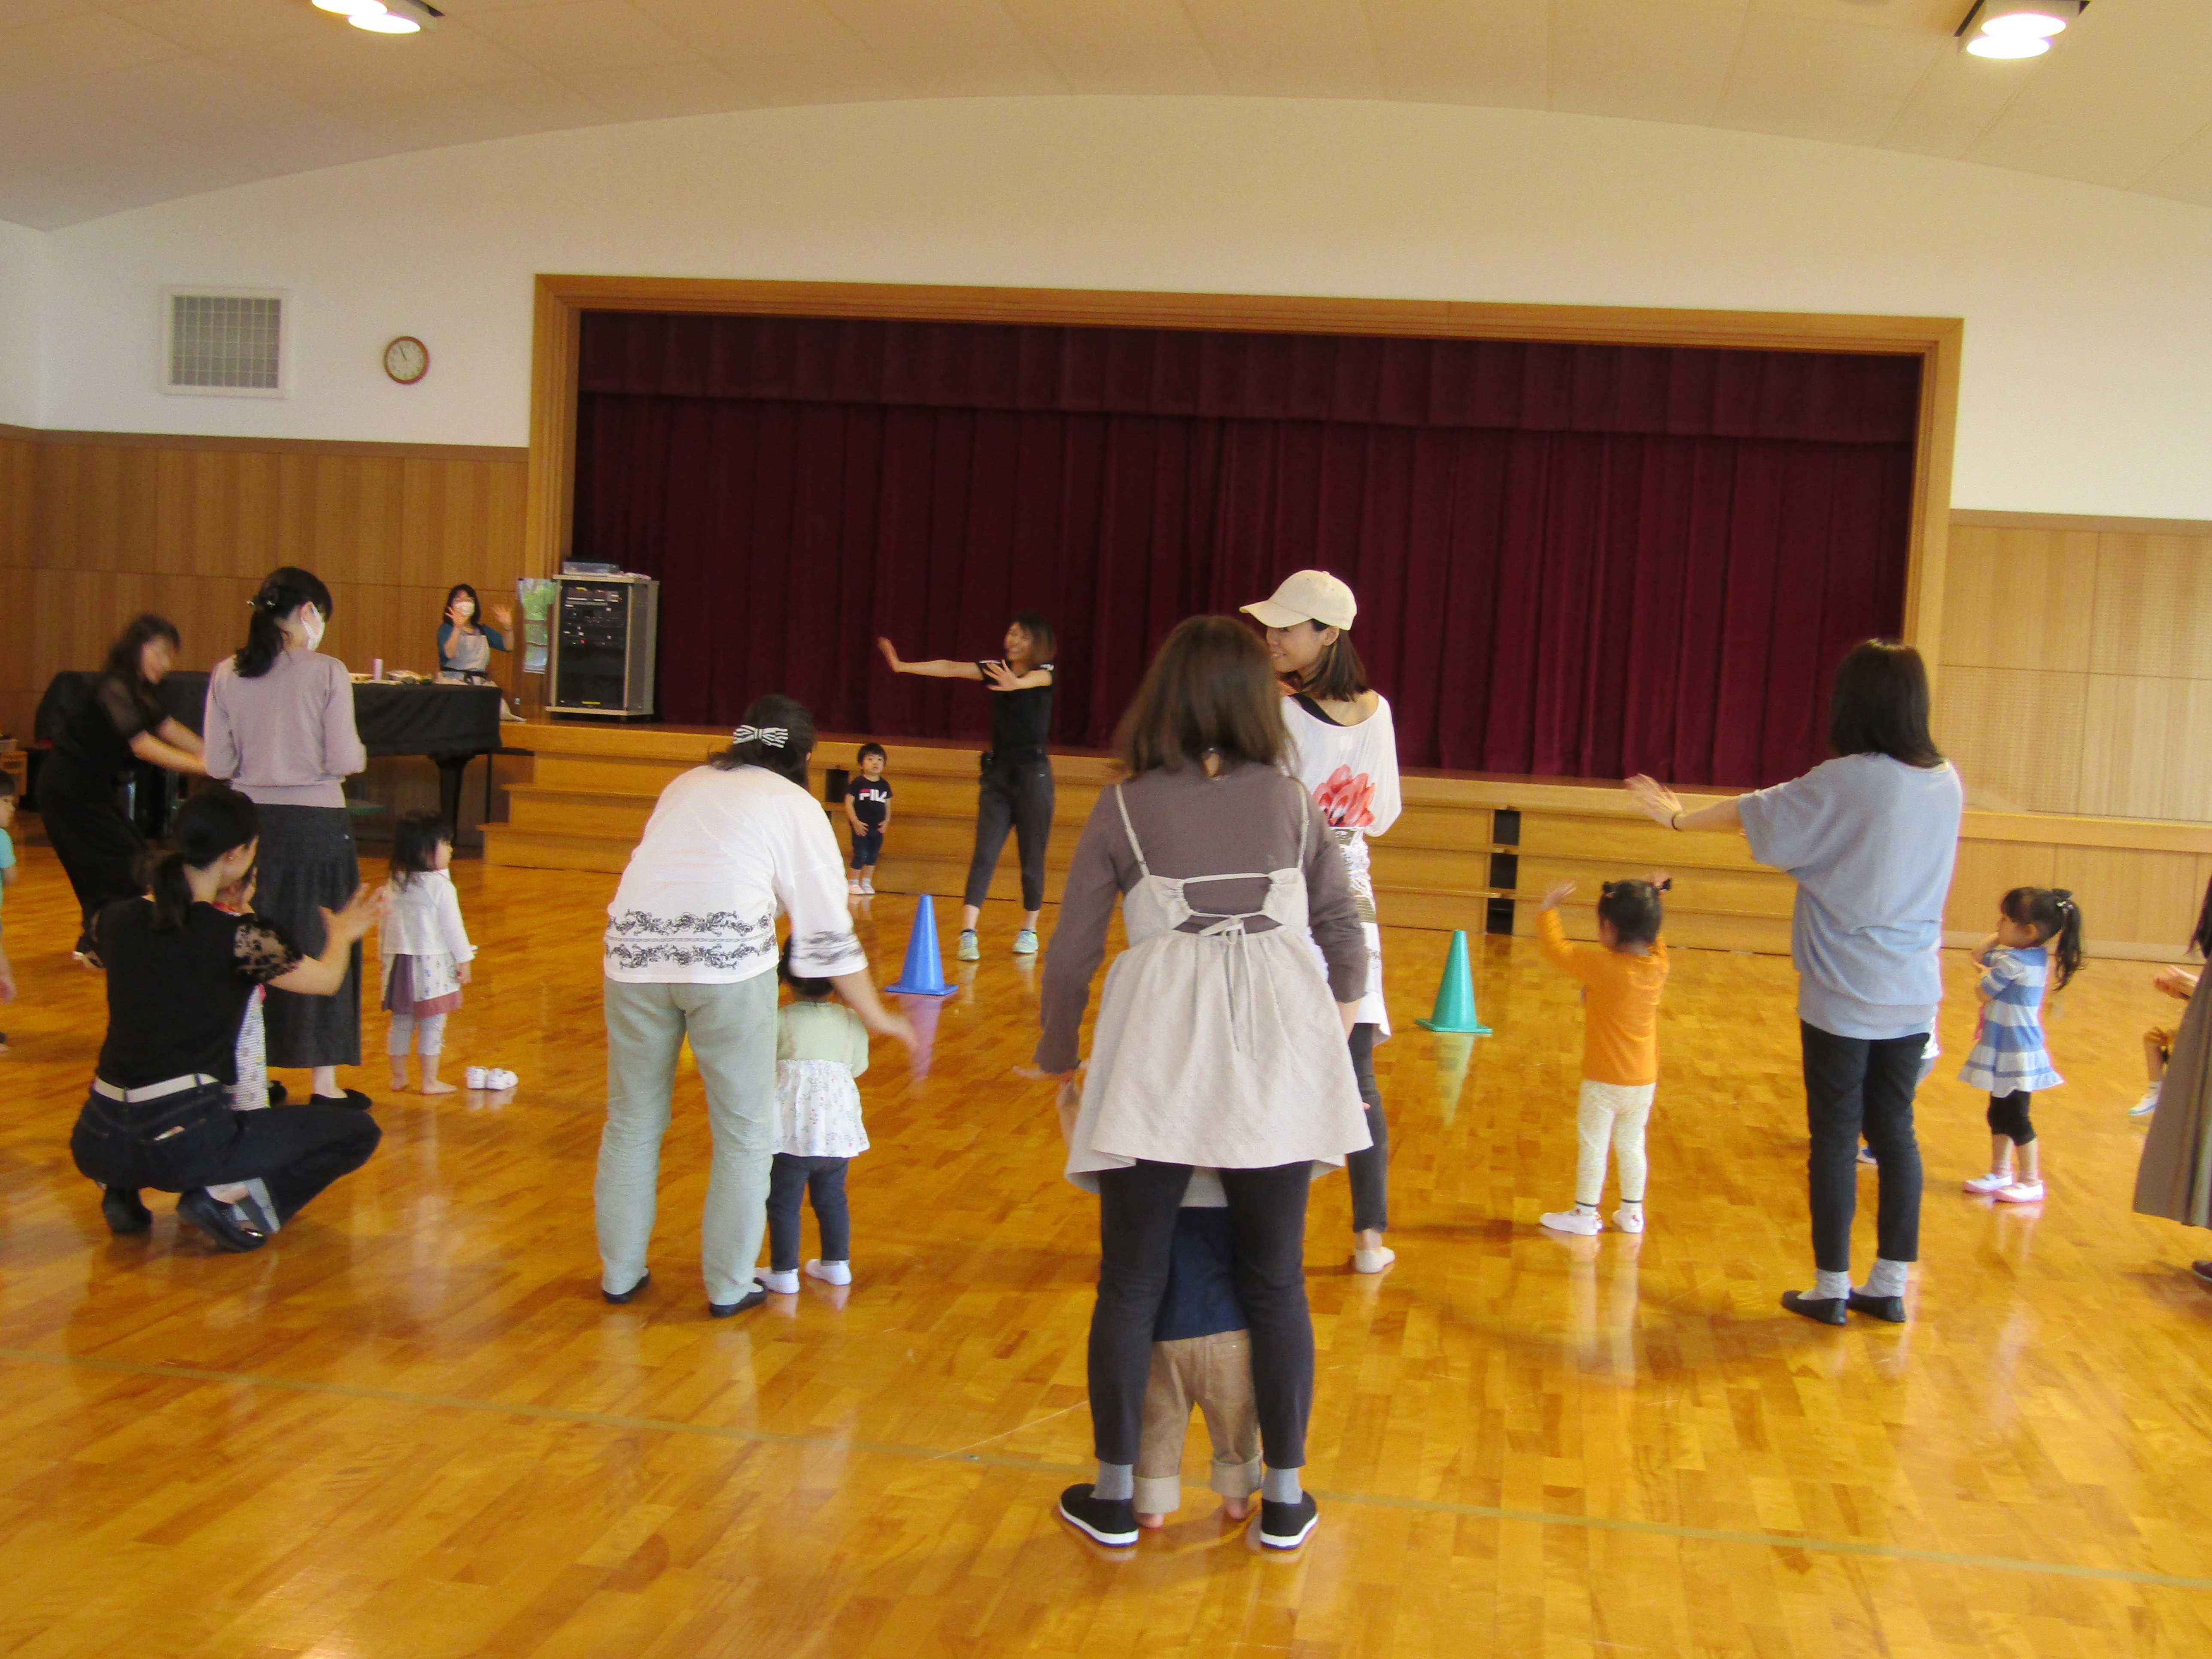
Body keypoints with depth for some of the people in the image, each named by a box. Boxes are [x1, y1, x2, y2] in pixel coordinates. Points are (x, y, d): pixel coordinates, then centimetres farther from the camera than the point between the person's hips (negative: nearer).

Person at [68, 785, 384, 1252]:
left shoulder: (117, 920, 3)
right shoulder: (241, 938, -12)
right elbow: (328, 980, 6)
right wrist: (342, 935, 28)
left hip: (97, 1142, 6)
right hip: (185, 1143, -6)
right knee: (358, 1132, 9)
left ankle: (121, 1189, 15)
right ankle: (231, 1199, -8)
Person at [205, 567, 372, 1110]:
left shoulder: (226, 675, 0)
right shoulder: (327, 673, -10)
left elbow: (218, 765, 1)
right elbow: (343, 761, -12)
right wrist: (359, 751, 9)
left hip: (251, 821, 4)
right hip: (316, 822, -4)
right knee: (320, 948, 7)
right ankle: (325, 1082, 12)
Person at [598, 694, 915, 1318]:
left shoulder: (685, 786, 24)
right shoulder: (795, 806, 12)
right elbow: (829, 932, 11)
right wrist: (875, 1016, 20)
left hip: (635, 951, 4)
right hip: (727, 961, -4)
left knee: (632, 1124, 17)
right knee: (744, 1134, 10)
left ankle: (620, 1273, 27)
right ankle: (729, 1286, 17)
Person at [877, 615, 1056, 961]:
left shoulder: (1045, 673, -6)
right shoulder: (996, 669, 5)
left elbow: (1035, 679, -30)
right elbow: (950, 669, -5)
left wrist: (1016, 684, -55)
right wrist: (902, 666, -19)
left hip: (1033, 774, -3)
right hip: (997, 773, 3)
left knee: (1032, 858, 4)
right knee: (984, 854, -7)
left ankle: (1029, 930, 19)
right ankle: (968, 933, -15)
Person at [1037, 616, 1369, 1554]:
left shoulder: (1123, 809, 6)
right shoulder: (1289, 800, 10)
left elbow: (1071, 954, 7)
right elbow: (1343, 930, 16)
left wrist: (1059, 1063, 21)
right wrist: (1340, 1017, 35)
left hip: (1159, 1045, -1)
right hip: (1280, 1037, 2)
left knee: (1130, 1282, 9)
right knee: (1275, 1281, 10)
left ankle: (1115, 1497, 18)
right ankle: (1285, 1501, 20)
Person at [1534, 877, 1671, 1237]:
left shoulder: (1604, 967, -21)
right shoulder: (1658, 965, -6)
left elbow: (1557, 951, -14)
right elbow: (1650, 938, 16)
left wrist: (1549, 908, -3)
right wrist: (1651, 902, 7)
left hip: (1604, 1080, -6)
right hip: (1644, 1080, 6)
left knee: (1593, 1145, 6)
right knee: (1631, 1145, 18)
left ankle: (1586, 1213, 13)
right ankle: (1632, 1213, 26)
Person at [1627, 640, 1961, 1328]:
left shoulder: (1844, 784, -15)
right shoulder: (1946, 783, 2)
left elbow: (1752, 812, -1)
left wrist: (1678, 816, 15)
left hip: (1843, 994, -5)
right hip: (1914, 994, 5)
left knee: (1835, 1137, 3)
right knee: (1894, 1132, 12)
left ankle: (1831, 1288, 11)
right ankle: (1890, 1286, 18)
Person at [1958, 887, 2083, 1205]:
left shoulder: (2013, 962, -24)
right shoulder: (2035, 956, 5)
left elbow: (1982, 993, -14)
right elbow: (1979, 955, 16)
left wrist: (1987, 974, 5)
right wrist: (1999, 937, 3)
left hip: (2014, 1055, -10)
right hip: (2008, 1051, 10)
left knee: (2015, 1119, 0)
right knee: (1999, 1115, 18)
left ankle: (2032, 1183, 10)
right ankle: (2000, 1173, 28)